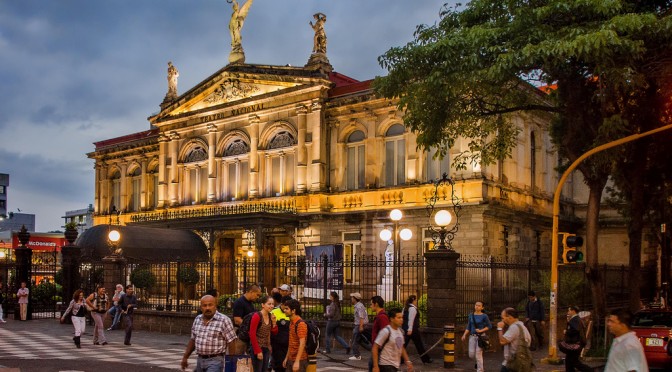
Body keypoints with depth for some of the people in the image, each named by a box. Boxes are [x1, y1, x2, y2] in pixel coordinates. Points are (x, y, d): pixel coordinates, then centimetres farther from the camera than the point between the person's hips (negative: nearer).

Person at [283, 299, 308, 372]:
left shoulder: (301, 324, -17)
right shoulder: (291, 323, 12)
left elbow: (302, 344, -22)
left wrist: (297, 361, -26)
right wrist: (286, 358, 16)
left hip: (299, 360, -9)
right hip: (291, 359, 9)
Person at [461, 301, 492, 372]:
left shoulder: (484, 316, -7)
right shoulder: (471, 315, 6)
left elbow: (489, 326, -2)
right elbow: (468, 327, 9)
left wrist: (481, 330, -13)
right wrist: (464, 335, -2)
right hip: (472, 337, 4)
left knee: (478, 355, -5)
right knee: (471, 355, 4)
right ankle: (479, 362, 35)